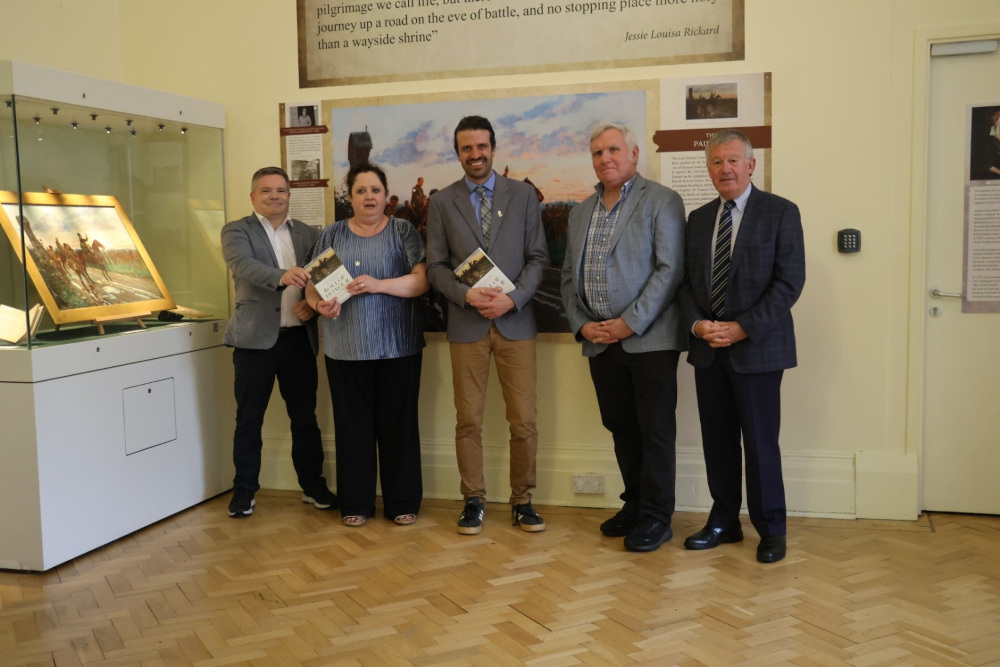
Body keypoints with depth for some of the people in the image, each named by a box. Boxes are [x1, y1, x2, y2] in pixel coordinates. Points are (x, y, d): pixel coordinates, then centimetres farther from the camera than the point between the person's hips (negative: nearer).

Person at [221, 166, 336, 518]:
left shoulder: (308, 233, 12)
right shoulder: (237, 231, 1)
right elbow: (242, 265, -18)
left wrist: (312, 304, -11)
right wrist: (281, 276, -36)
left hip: (299, 338, 3)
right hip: (256, 338, -3)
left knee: (305, 416, 10)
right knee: (249, 419, 5)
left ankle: (313, 486, 22)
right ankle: (244, 491, 17)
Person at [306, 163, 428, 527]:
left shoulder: (404, 231, 4)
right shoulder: (332, 235, 11)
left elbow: (421, 280, -6)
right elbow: (312, 285, 9)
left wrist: (379, 285, -20)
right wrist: (320, 303, -14)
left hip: (397, 346, -1)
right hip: (346, 347, 2)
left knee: (398, 423, 2)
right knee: (353, 425, 4)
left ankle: (402, 502, 13)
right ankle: (356, 503, 16)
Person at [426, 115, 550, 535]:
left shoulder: (523, 195, 6)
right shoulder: (441, 202, 6)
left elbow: (537, 257, 3)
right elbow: (435, 266, 3)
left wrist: (513, 299, -11)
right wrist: (466, 295, -13)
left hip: (516, 322, 0)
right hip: (466, 324, 0)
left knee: (524, 421, 1)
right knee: (468, 420, 5)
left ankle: (522, 501, 16)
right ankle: (473, 500, 18)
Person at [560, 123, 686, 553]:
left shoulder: (661, 201, -2)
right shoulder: (581, 211, 17)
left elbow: (670, 269, -11)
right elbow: (569, 276, 17)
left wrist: (631, 323, -16)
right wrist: (581, 324, 1)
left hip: (650, 338, -5)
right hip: (600, 341, 6)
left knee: (655, 430, 0)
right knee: (620, 427, 12)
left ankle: (656, 517, 10)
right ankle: (634, 504, 26)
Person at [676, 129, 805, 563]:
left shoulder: (780, 212, -2)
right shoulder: (699, 218, 13)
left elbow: (790, 281, -9)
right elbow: (686, 281, 12)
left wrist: (743, 328, -16)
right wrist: (696, 324, -7)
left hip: (757, 347, -4)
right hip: (707, 349, 5)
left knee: (760, 442, 1)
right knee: (717, 441, 10)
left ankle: (771, 530, 16)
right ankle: (723, 522, 24)